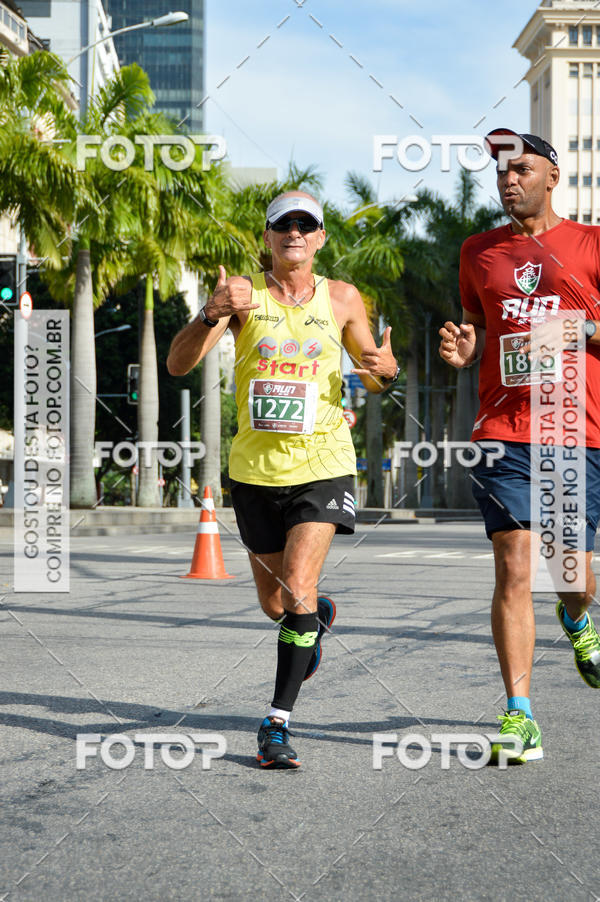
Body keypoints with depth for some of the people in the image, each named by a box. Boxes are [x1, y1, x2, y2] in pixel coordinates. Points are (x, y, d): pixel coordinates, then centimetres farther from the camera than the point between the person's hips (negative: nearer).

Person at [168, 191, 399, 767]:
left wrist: (385, 369, -10)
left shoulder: (341, 298, 2)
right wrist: (213, 312, -29)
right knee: (274, 605, 13)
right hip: (256, 467, 1)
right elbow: (178, 364, -12)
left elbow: (372, 377, 14)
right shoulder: (242, 293, -2)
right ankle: (319, 616, 50)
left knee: (297, 587, -17)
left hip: (322, 465, -1)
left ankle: (278, 721, -7)